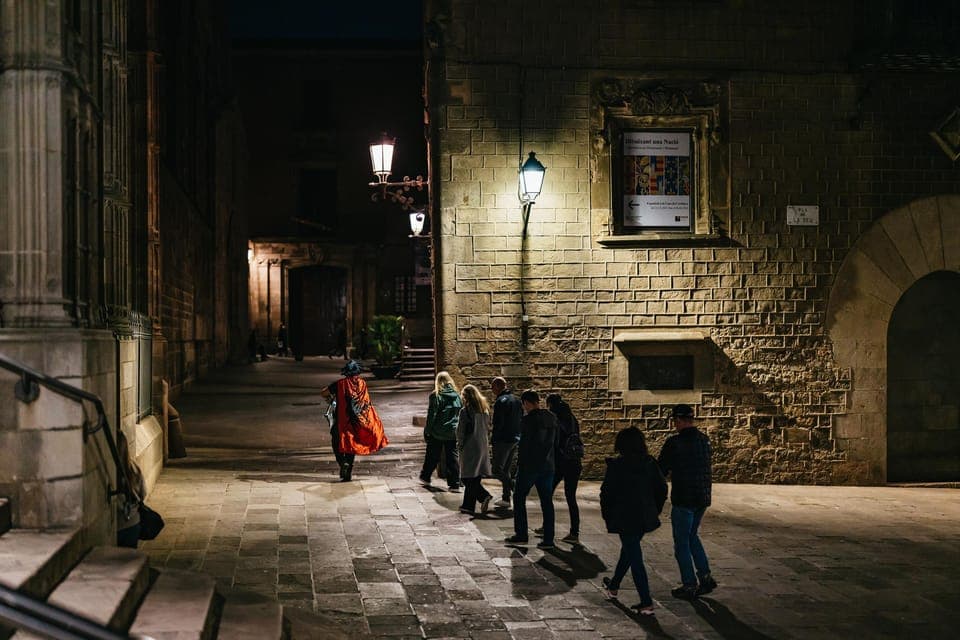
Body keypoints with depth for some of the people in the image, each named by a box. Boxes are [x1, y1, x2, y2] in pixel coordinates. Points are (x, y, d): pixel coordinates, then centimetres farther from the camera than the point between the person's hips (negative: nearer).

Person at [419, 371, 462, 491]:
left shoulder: (436, 396, -11)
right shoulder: (457, 395, 1)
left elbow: (431, 415, -11)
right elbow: (461, 413, 5)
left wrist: (427, 431, -3)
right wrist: (458, 428, 13)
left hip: (437, 433, -2)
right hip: (453, 432, 3)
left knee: (432, 456, 14)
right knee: (452, 457, 5)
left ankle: (425, 477, 32)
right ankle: (455, 484, 1)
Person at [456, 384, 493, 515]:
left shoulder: (465, 411, -13)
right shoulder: (484, 409, 7)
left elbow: (461, 430, -10)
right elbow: (487, 426, 13)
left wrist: (460, 445, 1)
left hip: (470, 447, -7)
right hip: (483, 445, 7)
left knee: (468, 478, 0)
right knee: (475, 478, 11)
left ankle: (484, 495, -17)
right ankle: (468, 505, 16)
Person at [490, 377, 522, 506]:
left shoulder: (500, 401, -14)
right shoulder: (517, 400, 14)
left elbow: (497, 423, -18)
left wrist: (493, 437, -7)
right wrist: (518, 435, 17)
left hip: (503, 440, -9)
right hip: (516, 439, 9)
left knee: (497, 470, -3)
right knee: (507, 470, 15)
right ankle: (506, 499, 15)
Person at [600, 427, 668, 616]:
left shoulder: (616, 466, -14)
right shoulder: (650, 464, 0)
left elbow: (606, 492, -11)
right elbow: (662, 489, 4)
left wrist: (607, 515, 3)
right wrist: (654, 511, 16)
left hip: (624, 518, -6)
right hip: (645, 518, 6)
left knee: (634, 557, -3)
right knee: (629, 550, 24)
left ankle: (646, 603, -8)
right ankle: (614, 586, 44)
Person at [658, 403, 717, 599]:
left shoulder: (674, 442, -15)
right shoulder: (704, 440, 6)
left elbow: (660, 470, -10)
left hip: (683, 499, -7)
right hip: (703, 497, 7)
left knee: (681, 542, 5)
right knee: (692, 536, 23)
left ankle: (689, 586, 8)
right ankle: (705, 577, 18)